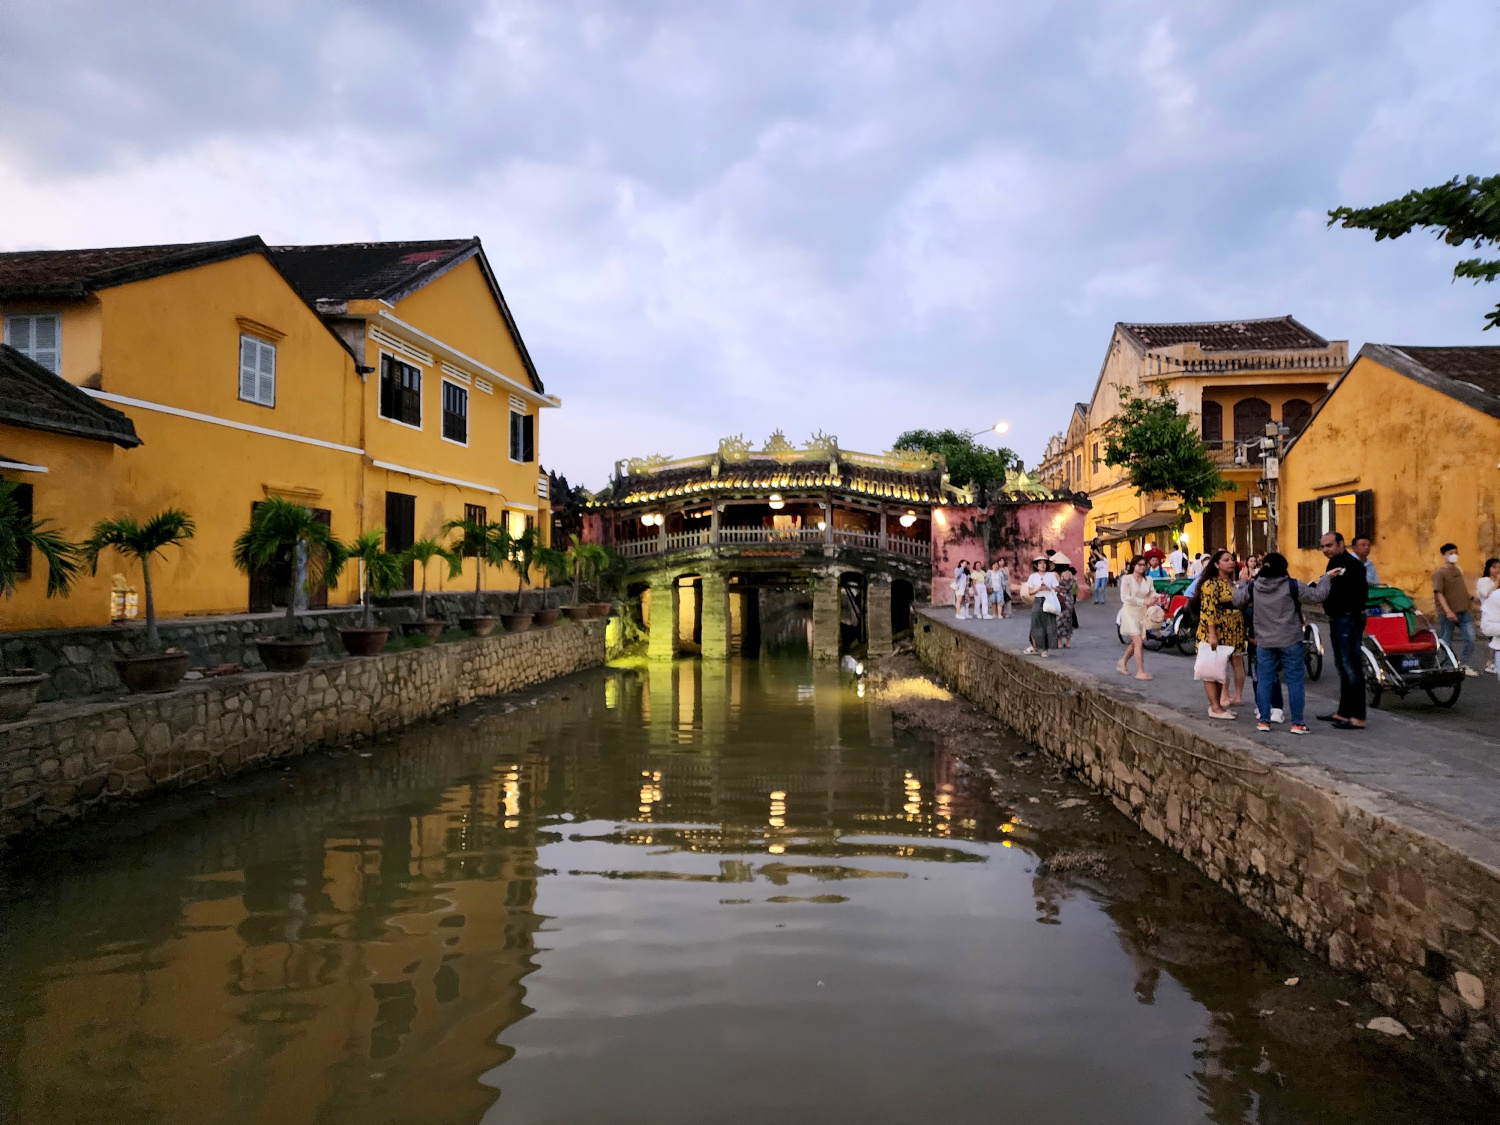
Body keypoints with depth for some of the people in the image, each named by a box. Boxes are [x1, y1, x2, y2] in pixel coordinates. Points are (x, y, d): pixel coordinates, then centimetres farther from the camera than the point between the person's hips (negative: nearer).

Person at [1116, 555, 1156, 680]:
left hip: (1142, 613, 6)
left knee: (1135, 643, 13)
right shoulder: (1126, 578, -6)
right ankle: (1140, 672, -8)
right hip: (1130, 612, -6)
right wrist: (1143, 601, -19)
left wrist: (1153, 598, -14)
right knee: (1138, 642, -12)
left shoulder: (1148, 580, 8)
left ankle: (1123, 662, 37)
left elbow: (1153, 593, 11)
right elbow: (1125, 597, -14)